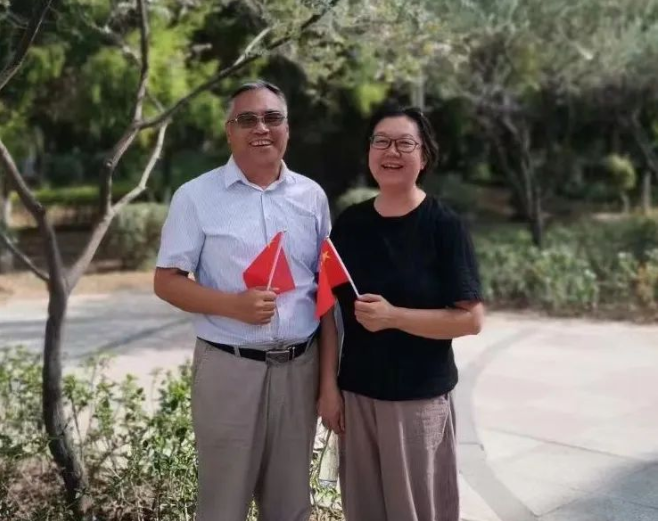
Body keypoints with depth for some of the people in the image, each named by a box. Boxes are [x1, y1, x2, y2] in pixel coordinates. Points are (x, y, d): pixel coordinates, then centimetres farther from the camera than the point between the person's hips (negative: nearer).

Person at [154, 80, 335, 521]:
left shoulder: (312, 195, 7)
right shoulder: (196, 196, -4)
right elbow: (167, 282, -4)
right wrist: (234, 305, -19)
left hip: (300, 365, 3)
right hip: (229, 367, -3)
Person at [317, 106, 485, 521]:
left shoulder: (444, 226, -9)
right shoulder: (349, 224, 3)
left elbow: (471, 319, -12)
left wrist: (393, 316, -21)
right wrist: (328, 385, 2)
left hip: (420, 397, -4)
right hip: (356, 393, 4)